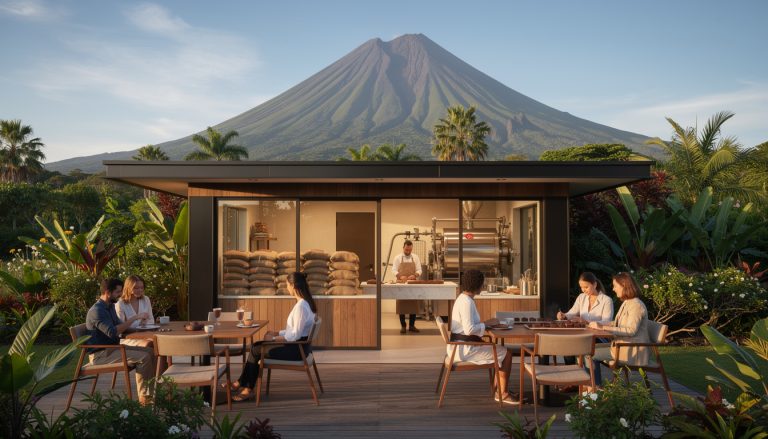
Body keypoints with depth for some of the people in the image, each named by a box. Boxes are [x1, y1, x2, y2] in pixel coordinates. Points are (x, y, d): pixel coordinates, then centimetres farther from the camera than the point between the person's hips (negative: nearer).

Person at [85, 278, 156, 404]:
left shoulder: (110, 306, 11)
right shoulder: (97, 311, -20)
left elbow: (119, 326, 22)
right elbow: (112, 332, -30)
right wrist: (133, 319, -25)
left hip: (112, 348, 10)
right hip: (100, 354, -10)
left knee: (149, 352, -1)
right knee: (143, 357, -22)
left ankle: (151, 391, 0)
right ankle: (144, 397, -14)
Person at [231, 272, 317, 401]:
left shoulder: (301, 306, -22)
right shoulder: (304, 303, 10)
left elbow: (295, 335, -22)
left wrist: (273, 339, -13)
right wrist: (277, 333, 9)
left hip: (297, 349, -10)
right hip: (297, 345, 10)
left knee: (256, 351, -5)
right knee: (256, 346, 5)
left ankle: (242, 383, 11)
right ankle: (243, 383, 5)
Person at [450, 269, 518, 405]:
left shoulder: (463, 298, 11)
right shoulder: (467, 302, -21)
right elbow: (469, 329, -28)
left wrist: (486, 323, 6)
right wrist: (486, 323, -14)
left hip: (461, 346, 10)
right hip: (464, 348, -10)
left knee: (500, 350, 20)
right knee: (506, 354, -5)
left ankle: (498, 387, 22)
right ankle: (503, 394, 4)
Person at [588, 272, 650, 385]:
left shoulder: (637, 305, -18)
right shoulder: (626, 303, 13)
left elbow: (631, 330, -27)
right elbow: (617, 323, 23)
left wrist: (604, 328, -28)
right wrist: (600, 324, 6)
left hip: (632, 350, -10)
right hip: (622, 345, 10)